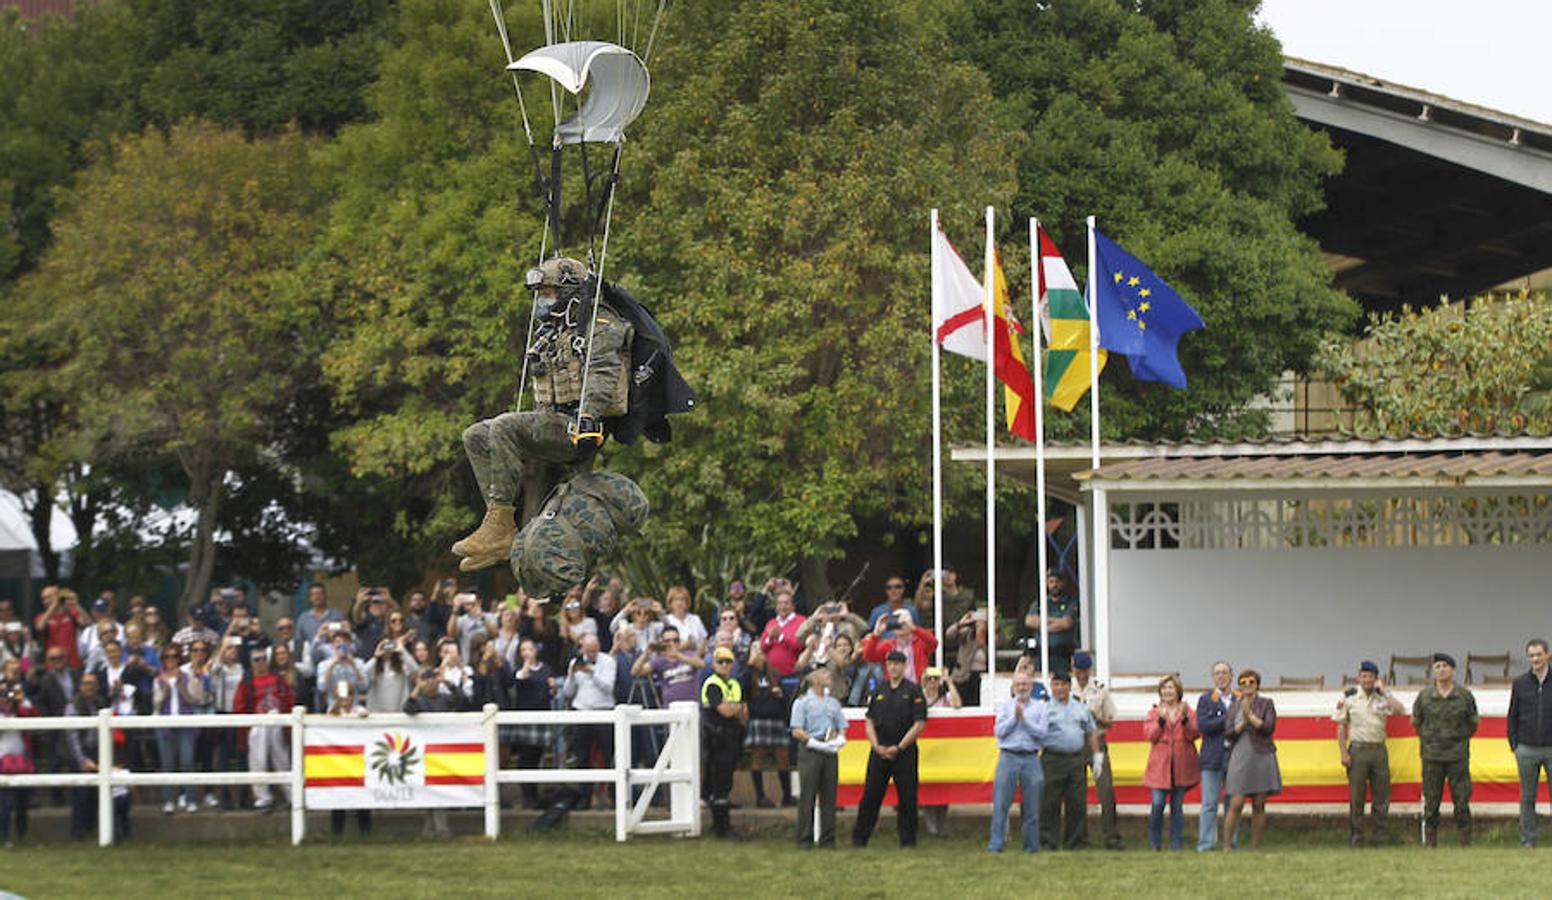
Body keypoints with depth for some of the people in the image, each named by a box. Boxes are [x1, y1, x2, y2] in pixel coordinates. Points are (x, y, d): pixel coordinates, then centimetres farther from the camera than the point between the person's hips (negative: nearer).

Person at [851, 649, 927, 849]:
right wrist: (877, 746, -3)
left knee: (907, 798, -1)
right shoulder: (879, 691, 12)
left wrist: (898, 748, -11)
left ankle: (908, 839, 8)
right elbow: (870, 722, 12)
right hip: (879, 750, 3)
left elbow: (919, 725, -6)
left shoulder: (913, 692, -1)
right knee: (871, 795, 2)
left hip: (904, 751, -3)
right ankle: (859, 837, 7)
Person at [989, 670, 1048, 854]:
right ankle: (995, 845, -4)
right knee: (1000, 804, -5)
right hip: (1008, 757, 0)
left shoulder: (1040, 706, 10)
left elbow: (1042, 733, -2)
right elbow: (999, 731, 2)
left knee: (1032, 806, 2)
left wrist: (1024, 719, -7)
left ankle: (1031, 846, 10)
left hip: (1031, 758, 0)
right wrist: (1014, 718, -6)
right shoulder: (1004, 705, 13)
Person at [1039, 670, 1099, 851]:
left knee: (1077, 803, 4)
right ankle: (1048, 841, 1)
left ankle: (1075, 841, 12)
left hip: (1077, 760, 4)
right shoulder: (1045, 707, 1)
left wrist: (1097, 756, 15)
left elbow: (1090, 733, 21)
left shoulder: (1081, 707, 15)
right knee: (1050, 804, -4)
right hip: (1053, 760, -4)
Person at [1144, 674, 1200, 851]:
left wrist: (1185, 718, -16)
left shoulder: (1187, 710, 9)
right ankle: (1155, 844, 5)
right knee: (1157, 804, -10)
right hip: (1160, 765, -1)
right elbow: (1149, 735, -3)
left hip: (1181, 766, 1)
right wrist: (1161, 720, -16)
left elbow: (1193, 735, -1)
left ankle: (1176, 845, 10)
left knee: (1177, 806, 4)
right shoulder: (1154, 712, 9)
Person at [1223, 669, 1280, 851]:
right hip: (1240, 757, 1)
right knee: (1236, 804, -9)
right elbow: (1229, 733, 2)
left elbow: (1269, 728, -8)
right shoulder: (1234, 706, 10)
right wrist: (1243, 722, -13)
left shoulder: (1266, 704, 4)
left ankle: (1255, 847, 6)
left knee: (1259, 805, 1)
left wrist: (1250, 716, -13)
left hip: (1261, 757, -1)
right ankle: (1227, 845, -4)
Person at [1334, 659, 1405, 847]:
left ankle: (1382, 838, 9)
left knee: (1382, 796, 3)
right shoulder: (1349, 697, 4)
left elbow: (1400, 711, -8)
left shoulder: (1383, 696, 9)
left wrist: (1383, 691, -8)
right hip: (1358, 750, -2)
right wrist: (1344, 753, -4)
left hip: (1379, 750, 2)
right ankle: (1355, 840, 3)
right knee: (1356, 798, -1)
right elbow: (1341, 726, 4)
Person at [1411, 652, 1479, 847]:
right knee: (1431, 802, 1)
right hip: (1432, 756, 1)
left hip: (1458, 756, 0)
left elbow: (1474, 723, 14)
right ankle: (1430, 844, 7)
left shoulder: (1465, 695, 1)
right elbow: (1416, 722, 15)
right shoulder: (1424, 695, 2)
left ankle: (1466, 844, 2)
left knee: (1462, 800, -2)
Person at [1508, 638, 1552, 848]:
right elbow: (1512, 717, 10)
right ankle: (1527, 840, 10)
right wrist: (1514, 746, 3)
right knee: (1527, 798, 5)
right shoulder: (1520, 684, 5)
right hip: (1527, 750, 1)